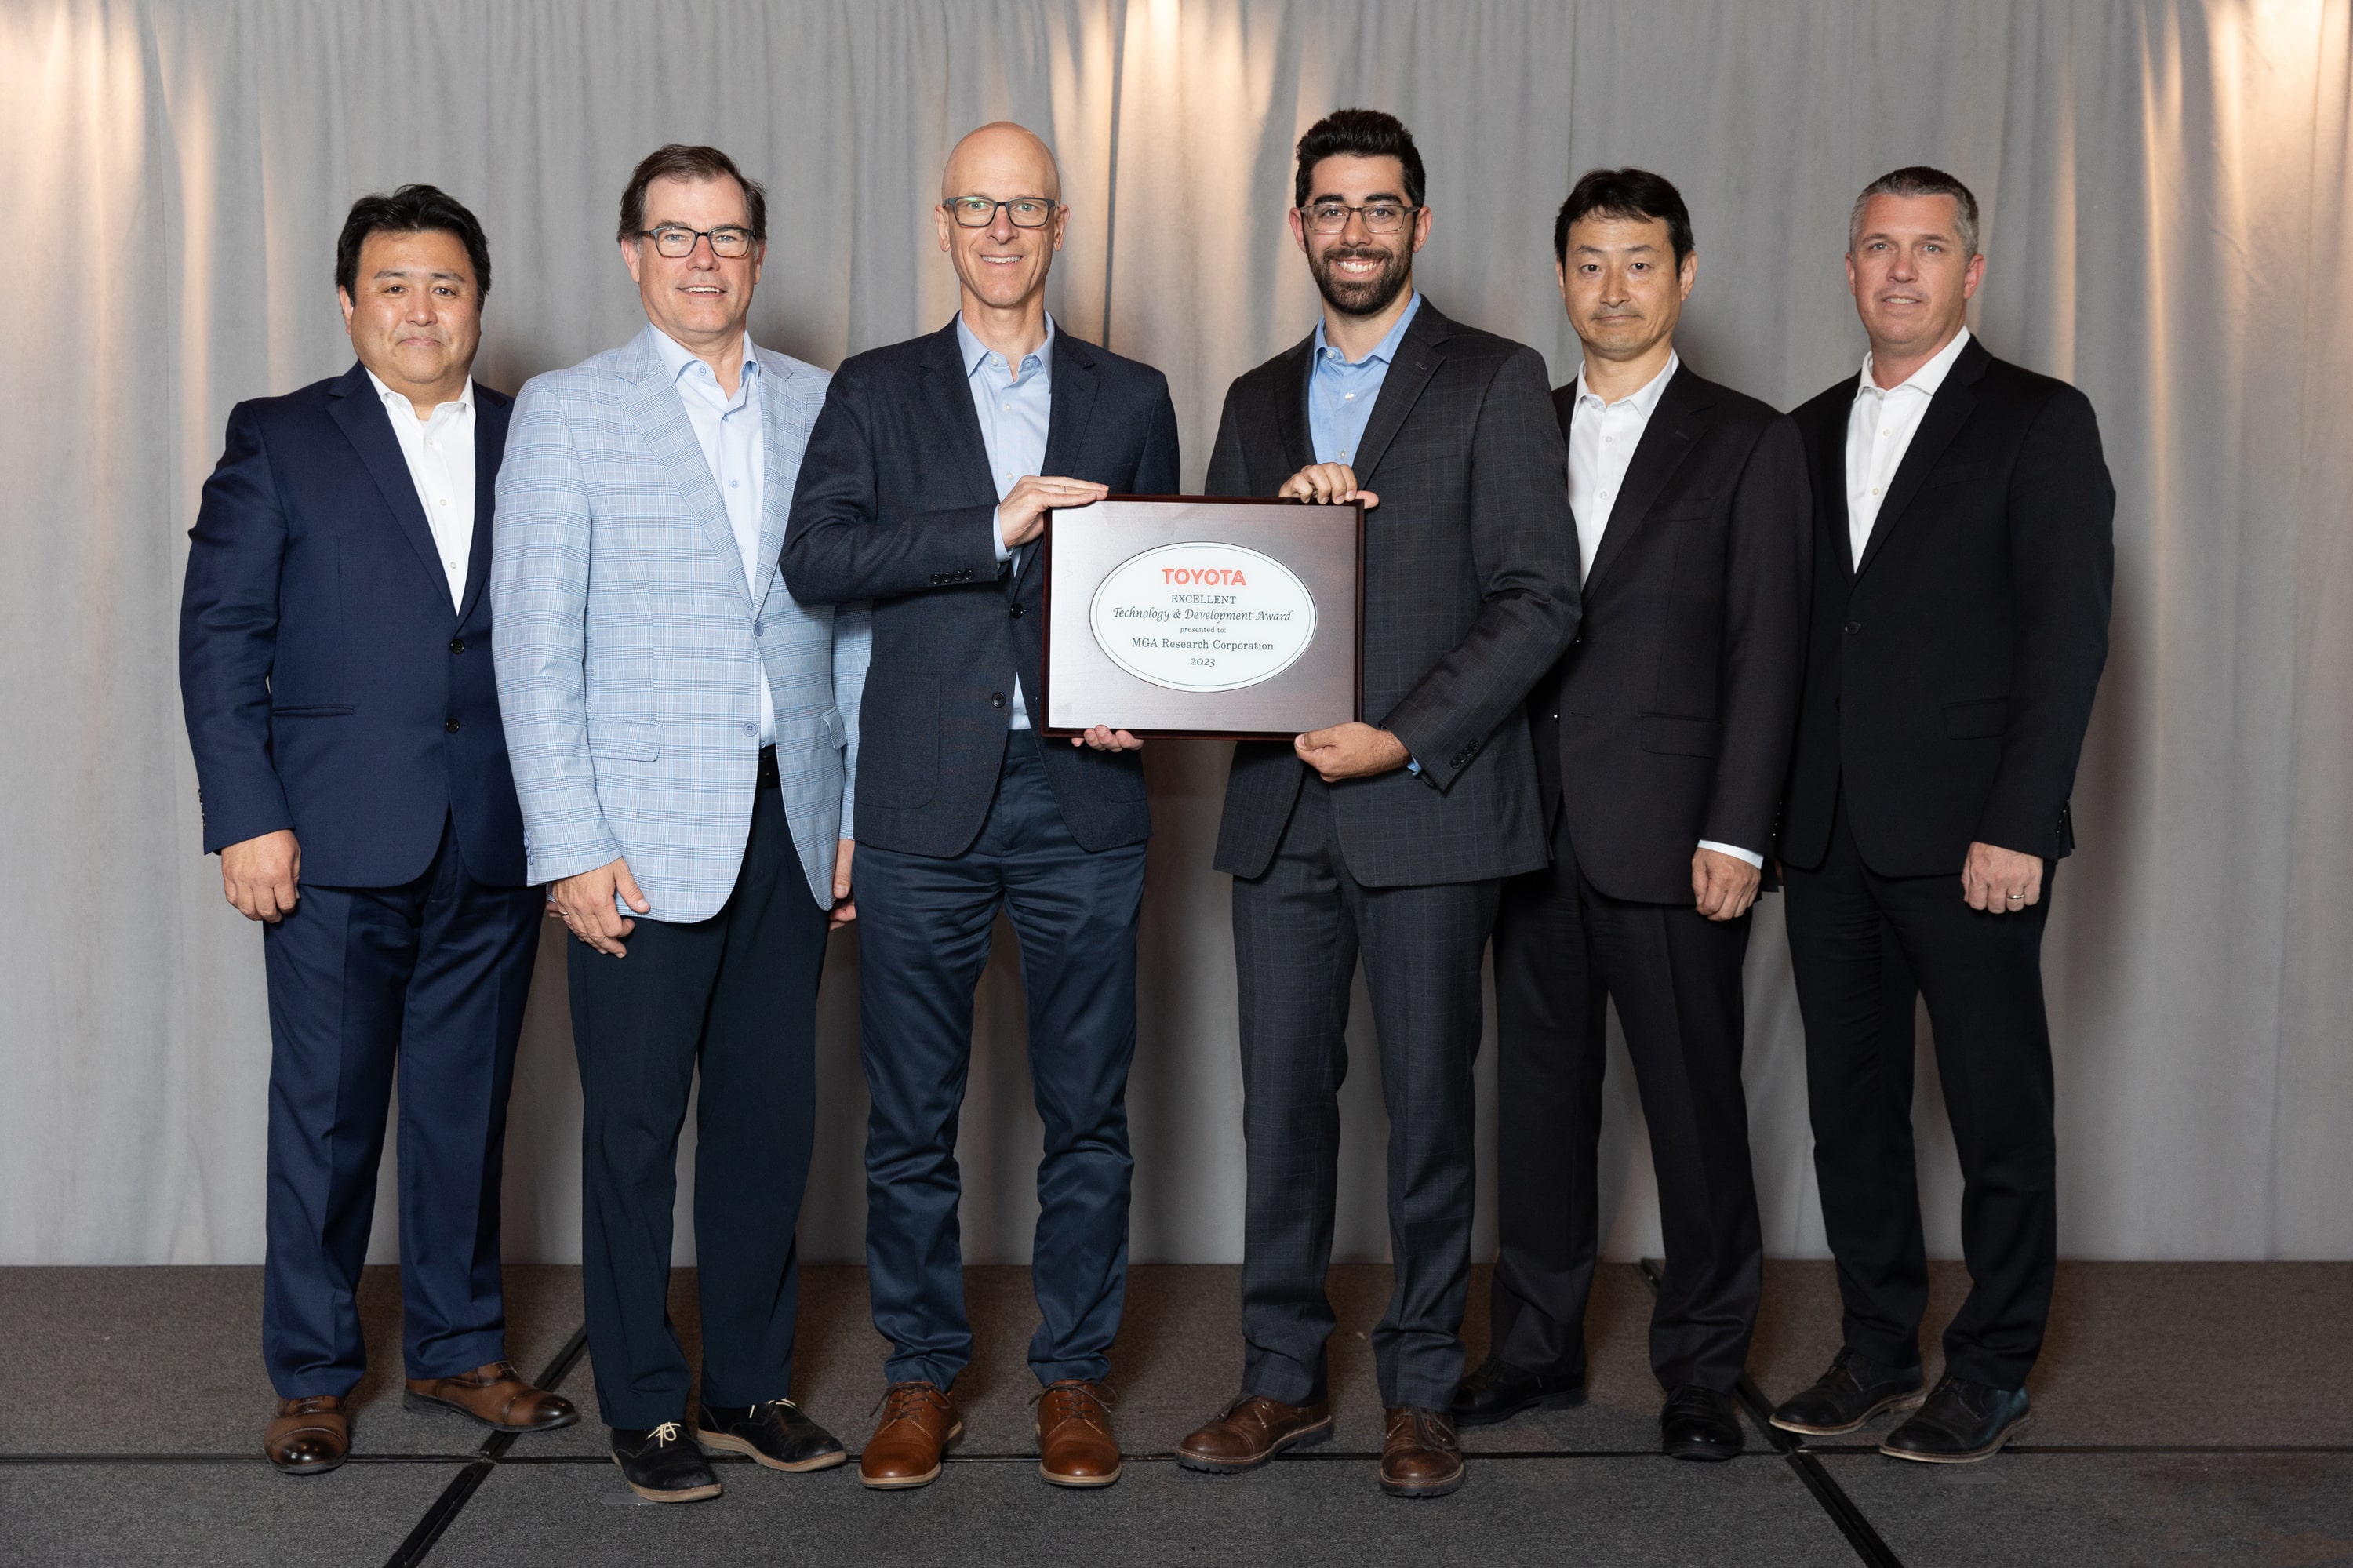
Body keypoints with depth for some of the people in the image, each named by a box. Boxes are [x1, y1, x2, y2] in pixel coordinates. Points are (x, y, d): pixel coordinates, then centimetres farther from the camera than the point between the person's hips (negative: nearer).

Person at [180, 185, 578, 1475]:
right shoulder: (279, 442, 3)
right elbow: (218, 634, -1)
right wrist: (246, 817, -9)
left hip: (494, 843, 3)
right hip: (336, 839, -2)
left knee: (468, 1105, 11)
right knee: (324, 1114, 4)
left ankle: (459, 1349, 24)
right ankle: (312, 1377, 17)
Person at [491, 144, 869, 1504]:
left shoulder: (824, 407, 9)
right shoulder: (568, 411, 0)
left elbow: (855, 621, 12)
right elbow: (537, 650, -4)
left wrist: (862, 813, 7)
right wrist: (572, 849, -11)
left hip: (790, 828, 3)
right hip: (645, 832, -3)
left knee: (772, 1114, 9)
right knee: (635, 1122, 4)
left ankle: (751, 1384, 23)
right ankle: (645, 1403, 17)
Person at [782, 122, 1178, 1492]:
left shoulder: (1132, 398, 11)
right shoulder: (877, 393, 8)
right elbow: (815, 557, -8)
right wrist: (995, 528, -17)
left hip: (1083, 797, 1)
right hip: (926, 802, 0)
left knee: (1088, 1113, 5)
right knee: (912, 1118, 6)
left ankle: (1076, 1375, 19)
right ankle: (924, 1374, 20)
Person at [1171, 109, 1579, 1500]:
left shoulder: (1497, 382, 1)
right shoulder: (1258, 402, 17)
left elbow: (1541, 596, -6)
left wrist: (1407, 741, -14)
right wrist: (1279, 513, -7)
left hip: (1431, 806, -4)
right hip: (1282, 809, 4)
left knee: (1429, 1107, 3)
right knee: (1283, 1100, 7)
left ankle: (1423, 1390, 15)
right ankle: (1286, 1378, 18)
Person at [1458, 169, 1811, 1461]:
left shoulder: (1746, 442, 2)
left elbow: (1765, 649, -4)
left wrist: (1737, 832, -11)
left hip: (1670, 834, -4)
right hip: (1532, 826, 4)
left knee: (1695, 1103, 2)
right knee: (1539, 1091, 10)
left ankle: (1702, 1366, 14)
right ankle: (1539, 1345, 22)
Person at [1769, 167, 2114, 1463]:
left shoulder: (2040, 423, -1)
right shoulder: (1811, 435, 15)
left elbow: (2069, 635, -8)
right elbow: (1791, 633, 15)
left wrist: (2018, 826, -15)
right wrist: (1769, 814, 6)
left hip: (1969, 840, -5)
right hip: (1829, 838, 5)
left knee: (1999, 1112, 3)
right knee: (1850, 1105, 11)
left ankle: (1992, 1376, 14)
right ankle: (1877, 1349, 23)